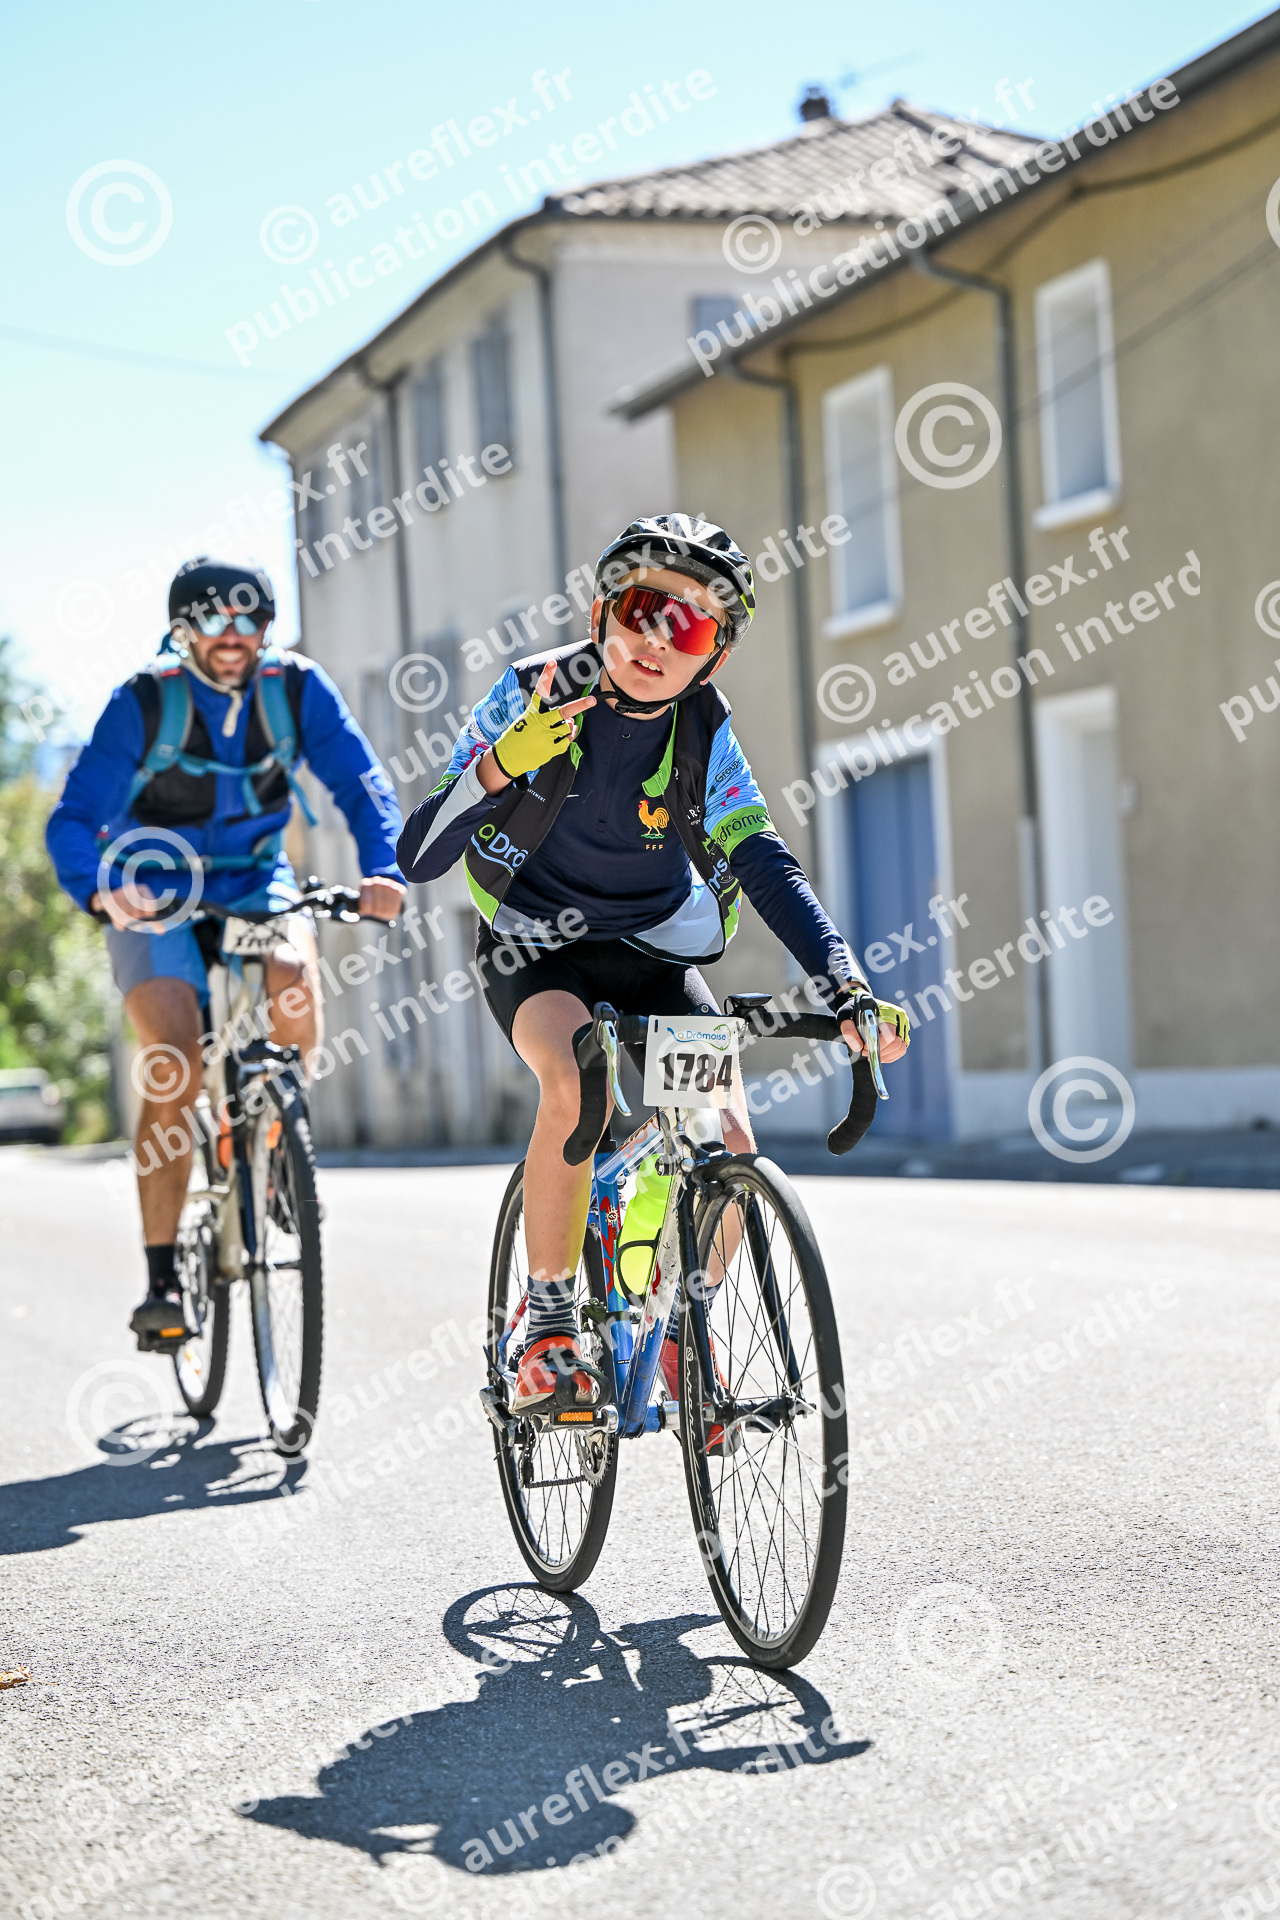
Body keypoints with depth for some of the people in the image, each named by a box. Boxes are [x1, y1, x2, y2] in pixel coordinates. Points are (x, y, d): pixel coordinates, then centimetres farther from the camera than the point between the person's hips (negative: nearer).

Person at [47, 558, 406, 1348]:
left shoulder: (298, 689, -11)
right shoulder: (144, 703, -19)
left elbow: (362, 784, -13)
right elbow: (73, 820, -23)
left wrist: (384, 869, -33)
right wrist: (100, 892, -44)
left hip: (255, 882, 2)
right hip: (154, 892, -2)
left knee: (294, 983, -30)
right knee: (175, 1067, -21)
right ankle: (163, 1278, -14)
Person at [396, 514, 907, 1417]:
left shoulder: (704, 733, -13)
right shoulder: (531, 694, -19)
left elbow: (768, 865, -20)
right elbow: (418, 857, -24)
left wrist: (845, 984, -36)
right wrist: (503, 766, -42)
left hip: (656, 951, 3)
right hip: (537, 944, -3)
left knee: (727, 1146, -16)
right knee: (578, 1082, -34)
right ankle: (548, 1323, -16)